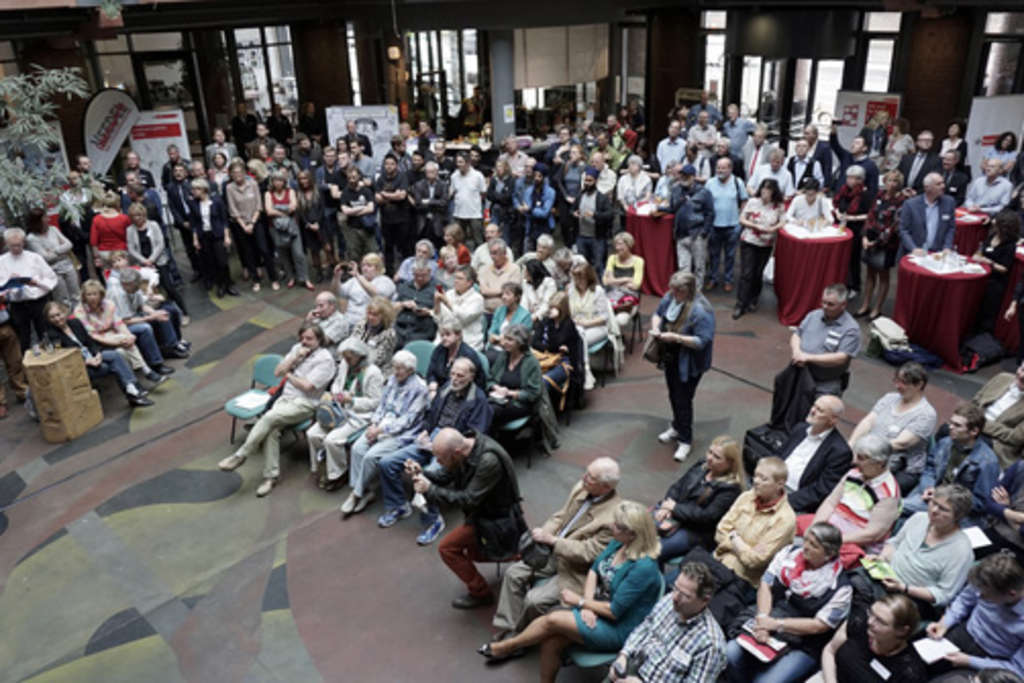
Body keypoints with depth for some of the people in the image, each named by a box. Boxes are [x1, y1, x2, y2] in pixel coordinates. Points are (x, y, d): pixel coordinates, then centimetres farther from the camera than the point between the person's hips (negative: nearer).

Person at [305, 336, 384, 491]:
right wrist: (333, 394, 0)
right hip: (341, 410, 7)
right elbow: (337, 382, 23)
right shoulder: (344, 364, 5)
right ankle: (321, 467, 12)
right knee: (312, 434, -9)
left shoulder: (373, 373, -16)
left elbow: (375, 402, -15)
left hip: (360, 416, -7)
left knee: (332, 440, -25)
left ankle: (337, 475, -2)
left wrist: (351, 400, -22)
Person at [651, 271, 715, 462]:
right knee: (673, 395, 22)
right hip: (670, 358, 7)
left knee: (683, 400, 1)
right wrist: (655, 327, -9)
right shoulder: (670, 297, -5)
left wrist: (675, 337, -32)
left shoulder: (700, 310, -27)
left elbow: (702, 341, -28)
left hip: (689, 364, -7)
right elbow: (658, 313, 12)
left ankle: (685, 440, 17)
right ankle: (677, 427, 44)